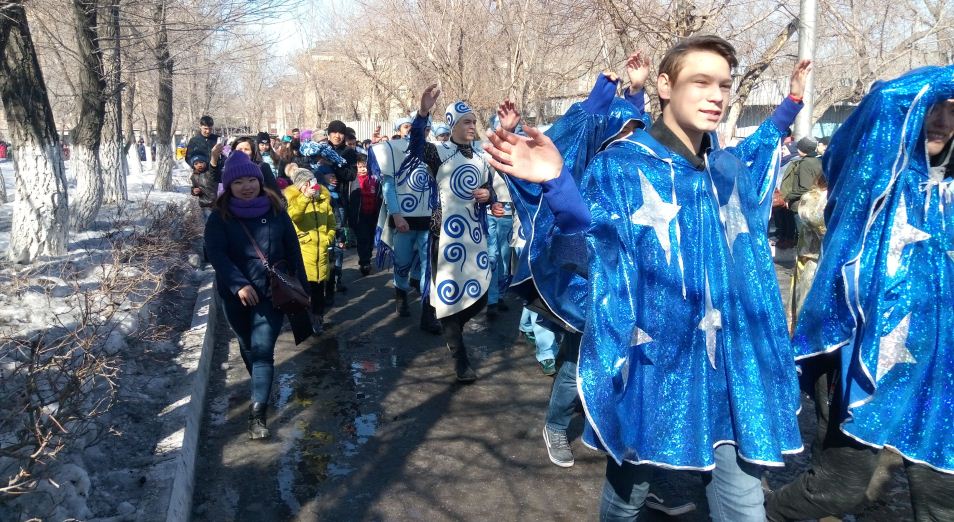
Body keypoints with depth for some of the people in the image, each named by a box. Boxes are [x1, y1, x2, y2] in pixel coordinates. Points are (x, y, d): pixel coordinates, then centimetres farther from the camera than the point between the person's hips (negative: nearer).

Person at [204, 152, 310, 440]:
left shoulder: (275, 210, -1)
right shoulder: (219, 217, -4)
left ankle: (258, 413, -13)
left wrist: (301, 286, 4)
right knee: (248, 347, 19)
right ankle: (261, 385, 46)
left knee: (262, 349, -12)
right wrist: (239, 284, -28)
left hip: (273, 292, -1)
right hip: (236, 294, 2)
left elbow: (293, 250, 4)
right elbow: (216, 254, -15)